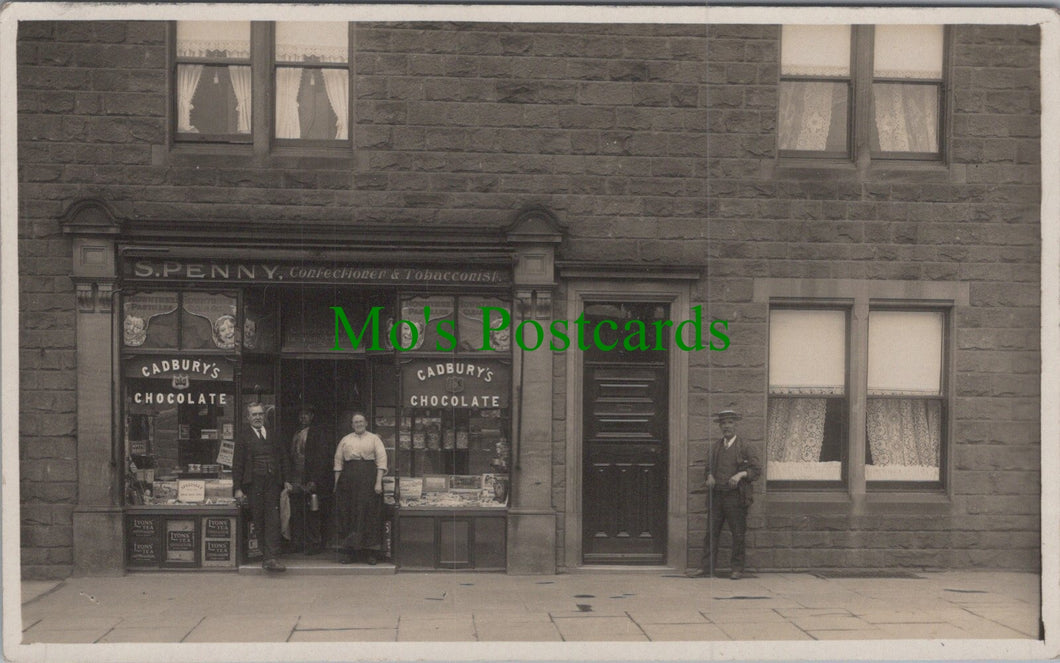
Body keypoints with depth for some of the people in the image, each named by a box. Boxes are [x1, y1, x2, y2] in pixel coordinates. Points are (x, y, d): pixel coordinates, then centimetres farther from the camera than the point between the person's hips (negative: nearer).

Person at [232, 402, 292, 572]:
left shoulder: (274, 436, 17)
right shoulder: (244, 438, 7)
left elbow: (283, 459, 19)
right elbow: (237, 464, 3)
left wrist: (285, 479, 8)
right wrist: (237, 488, -4)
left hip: (273, 484, 2)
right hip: (254, 484, -2)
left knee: (273, 521, -8)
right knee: (259, 522, 1)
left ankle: (271, 558, -13)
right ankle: (267, 555, 9)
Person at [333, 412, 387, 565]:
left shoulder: (374, 439, 9)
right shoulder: (345, 440, 16)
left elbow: (381, 460, 1)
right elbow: (338, 462, 12)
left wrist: (379, 482, -9)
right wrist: (336, 483, 3)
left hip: (369, 480, -2)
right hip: (349, 480, 2)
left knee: (369, 515, -3)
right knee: (348, 515, 1)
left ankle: (371, 553, 2)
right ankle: (349, 552, 7)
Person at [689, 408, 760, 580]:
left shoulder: (745, 447, 3)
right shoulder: (715, 447, 16)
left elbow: (756, 469, 0)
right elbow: (709, 466, 25)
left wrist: (741, 474, -16)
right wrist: (709, 476, 4)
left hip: (735, 496, -4)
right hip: (716, 495, 4)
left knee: (737, 535, 0)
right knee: (711, 533, 3)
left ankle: (737, 569, 9)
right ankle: (707, 568, 7)